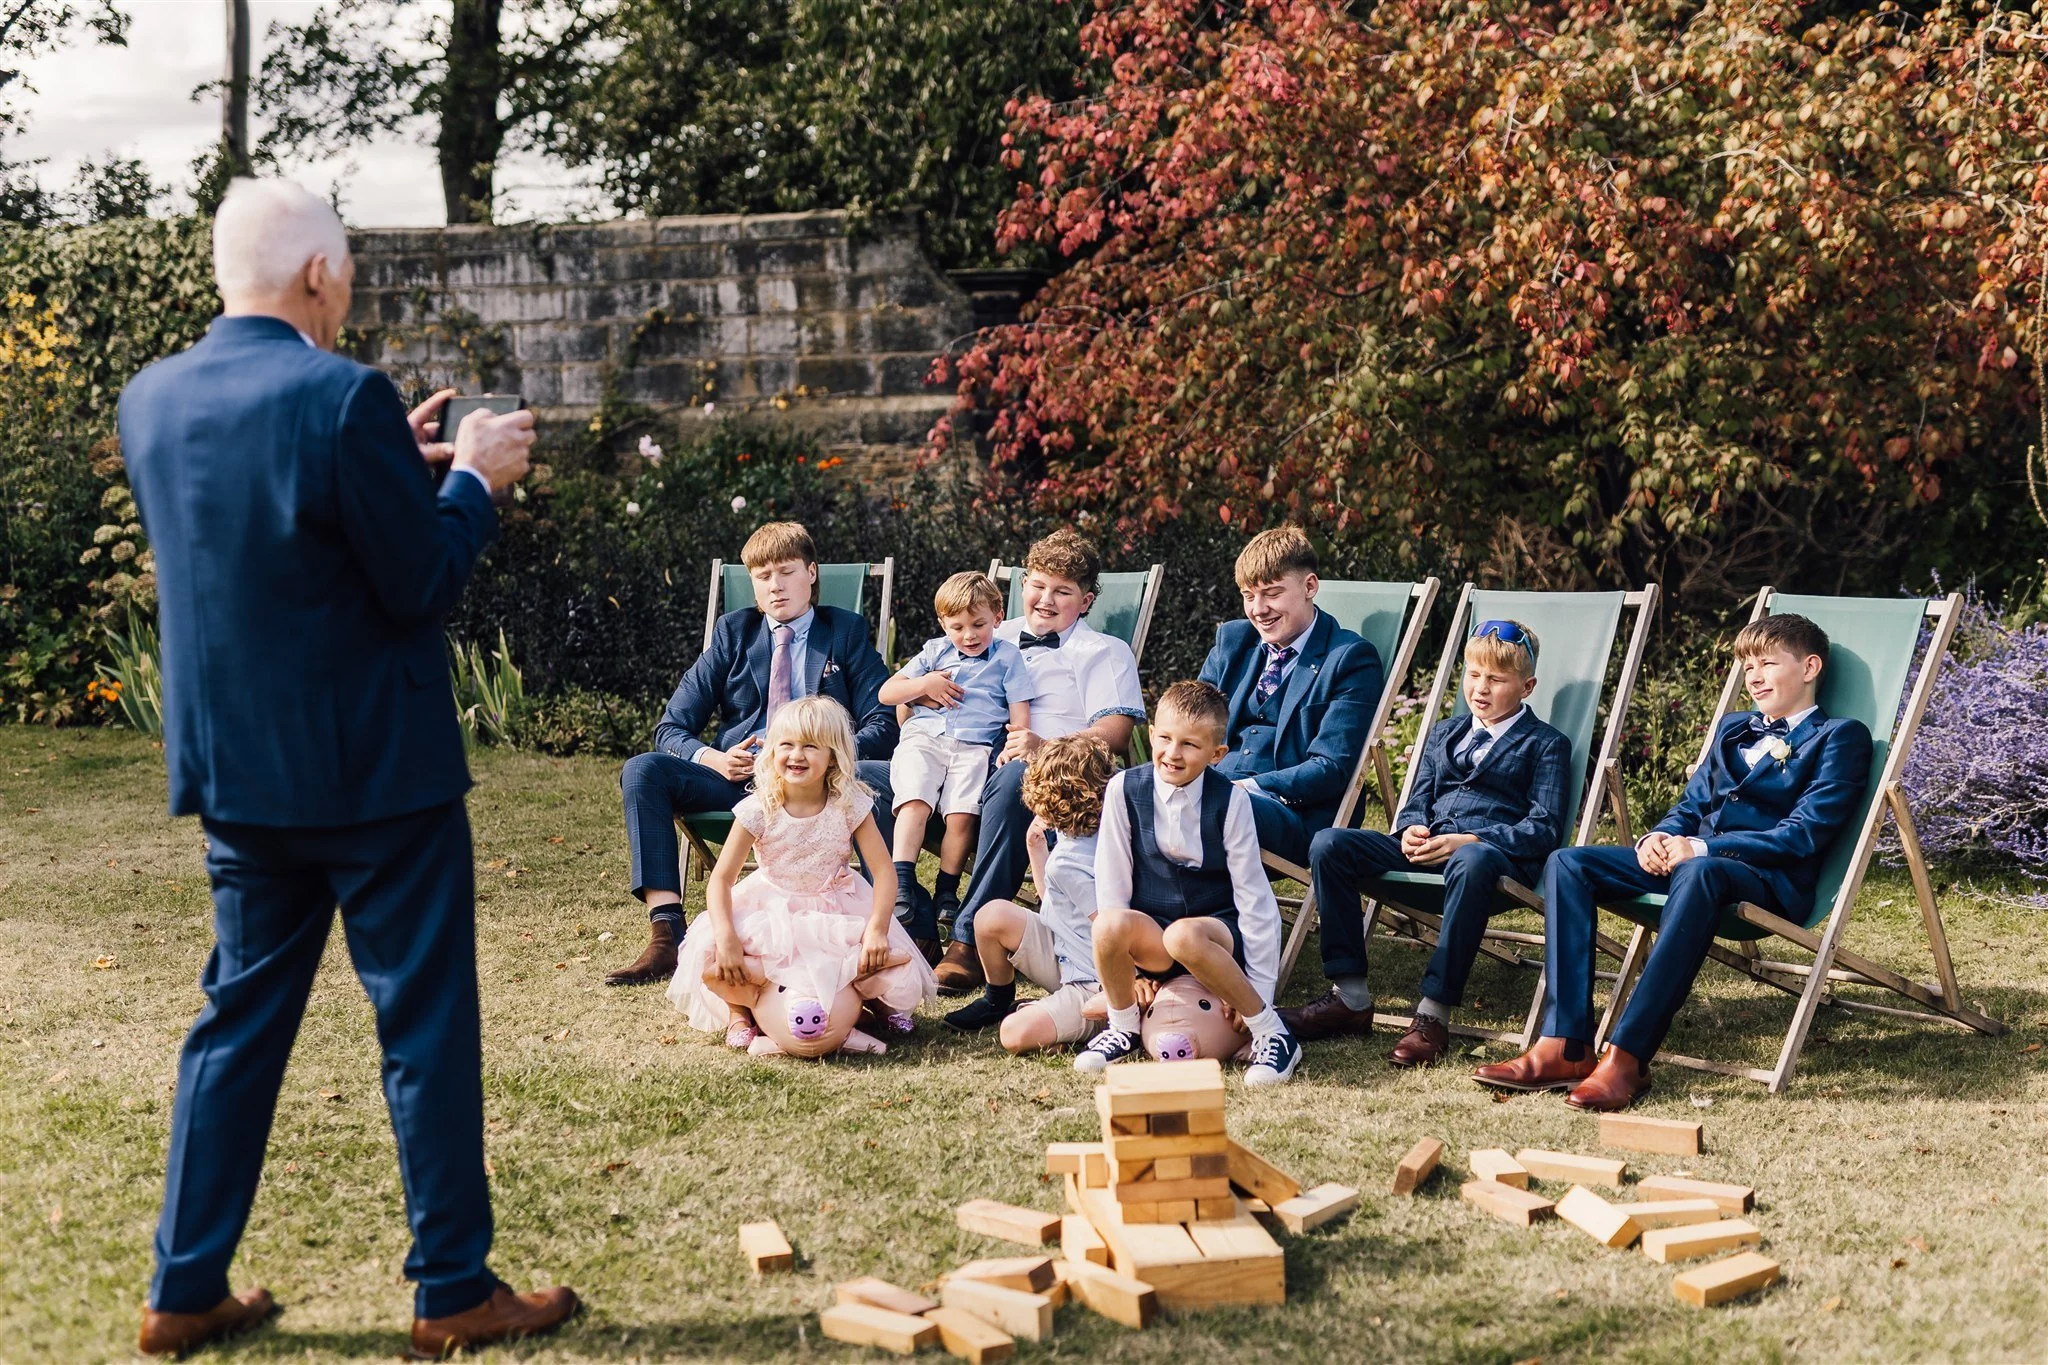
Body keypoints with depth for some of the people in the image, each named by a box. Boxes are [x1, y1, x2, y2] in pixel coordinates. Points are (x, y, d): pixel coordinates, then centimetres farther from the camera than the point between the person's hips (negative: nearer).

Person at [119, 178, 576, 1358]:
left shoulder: (153, 400, 3)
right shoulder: (344, 398, -19)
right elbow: (424, 583, -15)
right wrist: (473, 478, 0)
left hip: (237, 772, 7)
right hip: (376, 772, -7)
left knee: (241, 1019, 16)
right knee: (428, 1026, 5)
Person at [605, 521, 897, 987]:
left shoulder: (846, 632, 14)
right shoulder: (733, 633, 18)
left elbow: (883, 727, 3)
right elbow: (671, 729, 13)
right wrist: (712, 758, -11)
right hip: (736, 781, 3)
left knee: (886, 776, -35)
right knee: (642, 770, -24)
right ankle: (666, 936, -31)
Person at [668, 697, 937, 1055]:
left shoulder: (850, 805, -13)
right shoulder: (759, 810, -14)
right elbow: (721, 879, -14)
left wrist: (877, 929, -27)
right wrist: (725, 938, -28)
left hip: (836, 911, 0)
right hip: (770, 912, 0)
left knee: (900, 980, -22)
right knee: (710, 965, -27)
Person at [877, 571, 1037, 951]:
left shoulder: (1006, 657, 18)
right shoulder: (935, 652, 25)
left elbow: (1020, 716, 12)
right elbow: (885, 693, 21)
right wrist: (924, 685, 5)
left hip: (974, 746, -1)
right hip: (923, 738, 1)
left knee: (961, 814, -25)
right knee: (914, 802, -25)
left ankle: (946, 894, -12)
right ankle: (902, 888, -31)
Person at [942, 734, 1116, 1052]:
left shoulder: (1067, 863, -25)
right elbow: (1053, 899, 20)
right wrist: (1036, 848, 13)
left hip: (1093, 987, -10)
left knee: (1017, 1034, -30)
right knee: (995, 915, 0)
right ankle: (997, 1002, 20)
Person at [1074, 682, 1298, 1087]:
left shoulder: (1230, 800, -12)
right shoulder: (1125, 790, -8)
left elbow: (1254, 895, -8)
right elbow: (1112, 881, -3)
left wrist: (1259, 989, -9)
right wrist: (1123, 966, -4)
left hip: (1219, 935, -2)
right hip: (1152, 937, 2)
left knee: (1184, 936, -37)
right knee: (1109, 924, -31)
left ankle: (1271, 1034, -18)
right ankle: (1124, 1028, -3)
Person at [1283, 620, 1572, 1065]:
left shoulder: (1546, 744, 10)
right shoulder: (1443, 735, 28)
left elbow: (1543, 829, -2)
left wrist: (1468, 840, -16)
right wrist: (1411, 830, -2)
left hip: (1496, 853, -6)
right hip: (1427, 848, 6)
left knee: (1472, 862, -44)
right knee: (1329, 843, -17)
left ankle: (1434, 1015, -40)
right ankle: (1350, 996, -16)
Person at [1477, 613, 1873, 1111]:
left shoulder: (1840, 737, 5)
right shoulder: (1734, 729, 28)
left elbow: (1803, 835, -8)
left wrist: (1702, 848, -17)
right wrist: (1657, 839, -1)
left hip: (1772, 879, -7)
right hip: (1687, 859, 7)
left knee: (1699, 873, -42)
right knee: (1568, 862, -15)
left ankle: (1627, 1056, -45)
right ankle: (1565, 1047, -26)